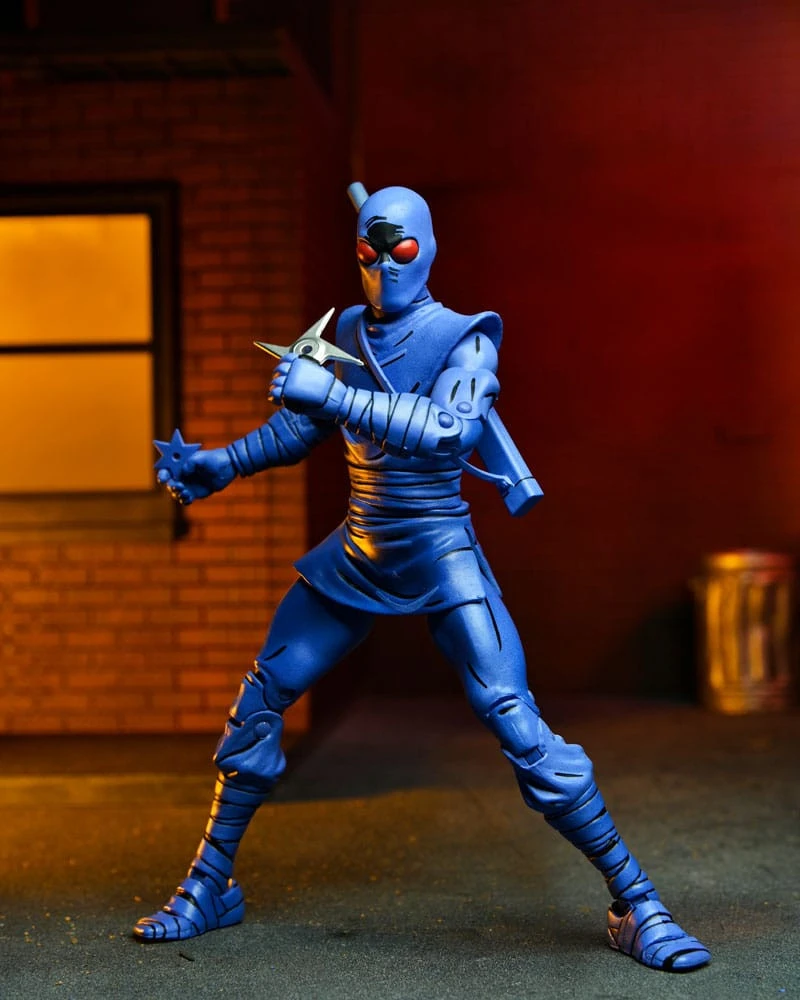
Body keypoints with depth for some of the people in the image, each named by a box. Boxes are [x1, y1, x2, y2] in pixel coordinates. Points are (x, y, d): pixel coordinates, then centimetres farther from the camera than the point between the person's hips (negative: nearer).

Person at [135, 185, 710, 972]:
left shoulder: (465, 339, -9)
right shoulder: (350, 332, 7)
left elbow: (453, 429, -29)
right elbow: (302, 423, 21)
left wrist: (332, 392, -33)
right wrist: (223, 464, 12)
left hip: (441, 558, -5)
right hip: (356, 555, 5)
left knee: (515, 721, -14)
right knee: (260, 696, 2)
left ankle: (635, 905, -1)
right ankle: (209, 888, 19)